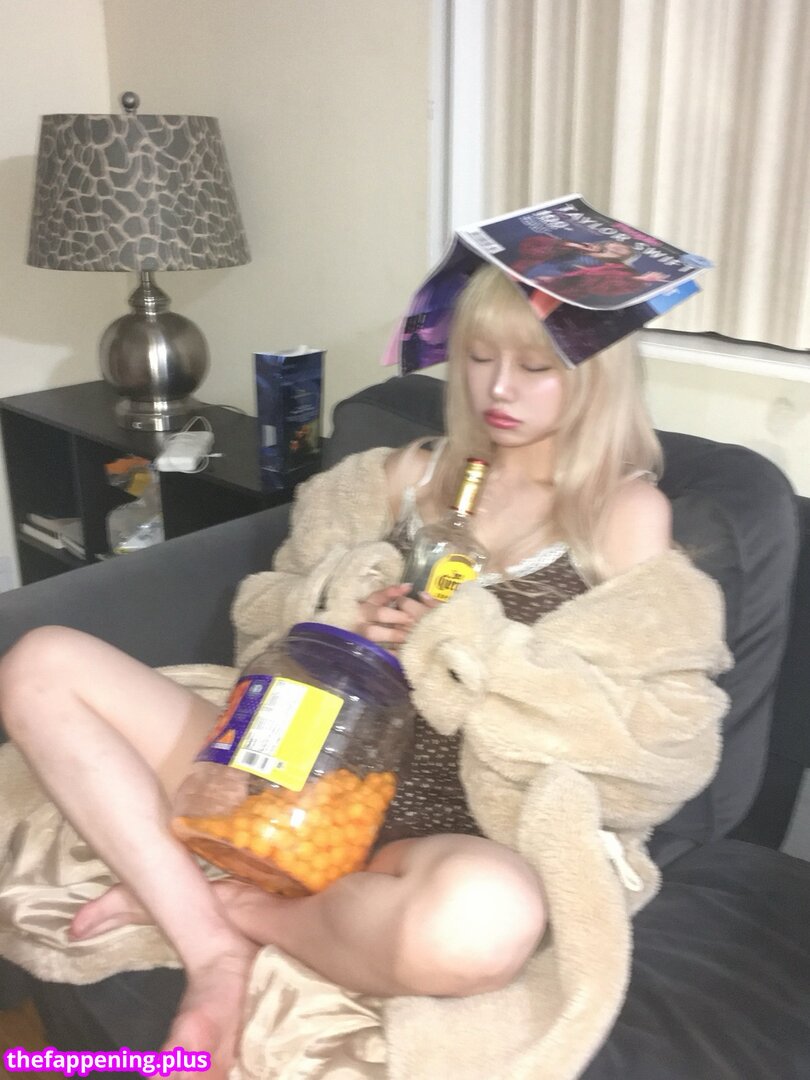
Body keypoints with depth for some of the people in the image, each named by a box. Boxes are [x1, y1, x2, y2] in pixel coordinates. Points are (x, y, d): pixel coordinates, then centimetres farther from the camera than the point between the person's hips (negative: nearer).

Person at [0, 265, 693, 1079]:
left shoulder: (628, 511, 2)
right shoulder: (413, 471, 14)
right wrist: (350, 624, -6)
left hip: (457, 832, -4)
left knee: (485, 915, -42)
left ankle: (237, 908, -11)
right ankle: (214, 952, -14)